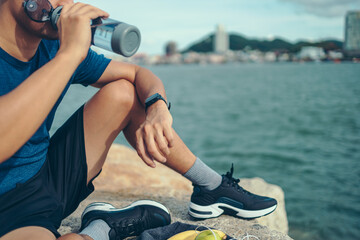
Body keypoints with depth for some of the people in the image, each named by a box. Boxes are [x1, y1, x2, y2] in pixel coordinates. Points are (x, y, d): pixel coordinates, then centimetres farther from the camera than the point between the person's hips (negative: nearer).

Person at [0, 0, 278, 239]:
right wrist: (70, 53, -34)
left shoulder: (54, 48, 1)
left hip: (50, 175, 8)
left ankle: (213, 187, 11)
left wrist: (157, 109, -16)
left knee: (123, 92, 3)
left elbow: (139, 74, 7)